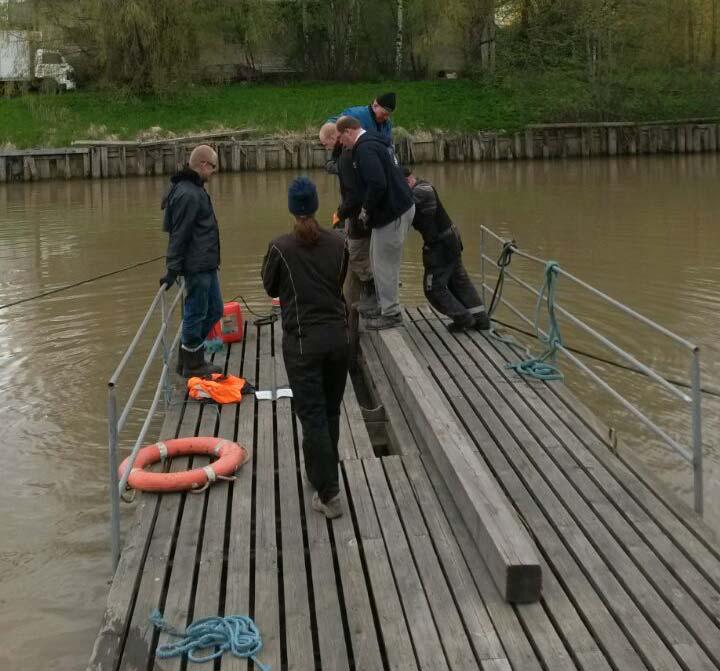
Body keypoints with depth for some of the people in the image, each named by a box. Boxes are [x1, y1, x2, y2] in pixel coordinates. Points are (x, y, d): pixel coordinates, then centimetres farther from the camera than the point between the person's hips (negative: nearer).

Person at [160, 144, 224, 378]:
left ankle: (188, 358, 27)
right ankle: (192, 365, 15)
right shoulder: (188, 194, -20)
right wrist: (173, 270, -20)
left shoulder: (194, 189, 13)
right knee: (196, 314, 1)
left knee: (214, 310, 17)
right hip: (196, 267, -10)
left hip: (206, 265, 10)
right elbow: (179, 235, -21)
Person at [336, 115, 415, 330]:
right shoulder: (375, 141, 14)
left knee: (385, 263, 0)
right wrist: (368, 209, 20)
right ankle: (383, 304, 31)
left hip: (393, 213, -10)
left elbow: (377, 185, -29)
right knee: (378, 259, 20)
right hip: (399, 206, 10)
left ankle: (391, 314, 9)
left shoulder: (365, 149, -19)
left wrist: (366, 210, -14)